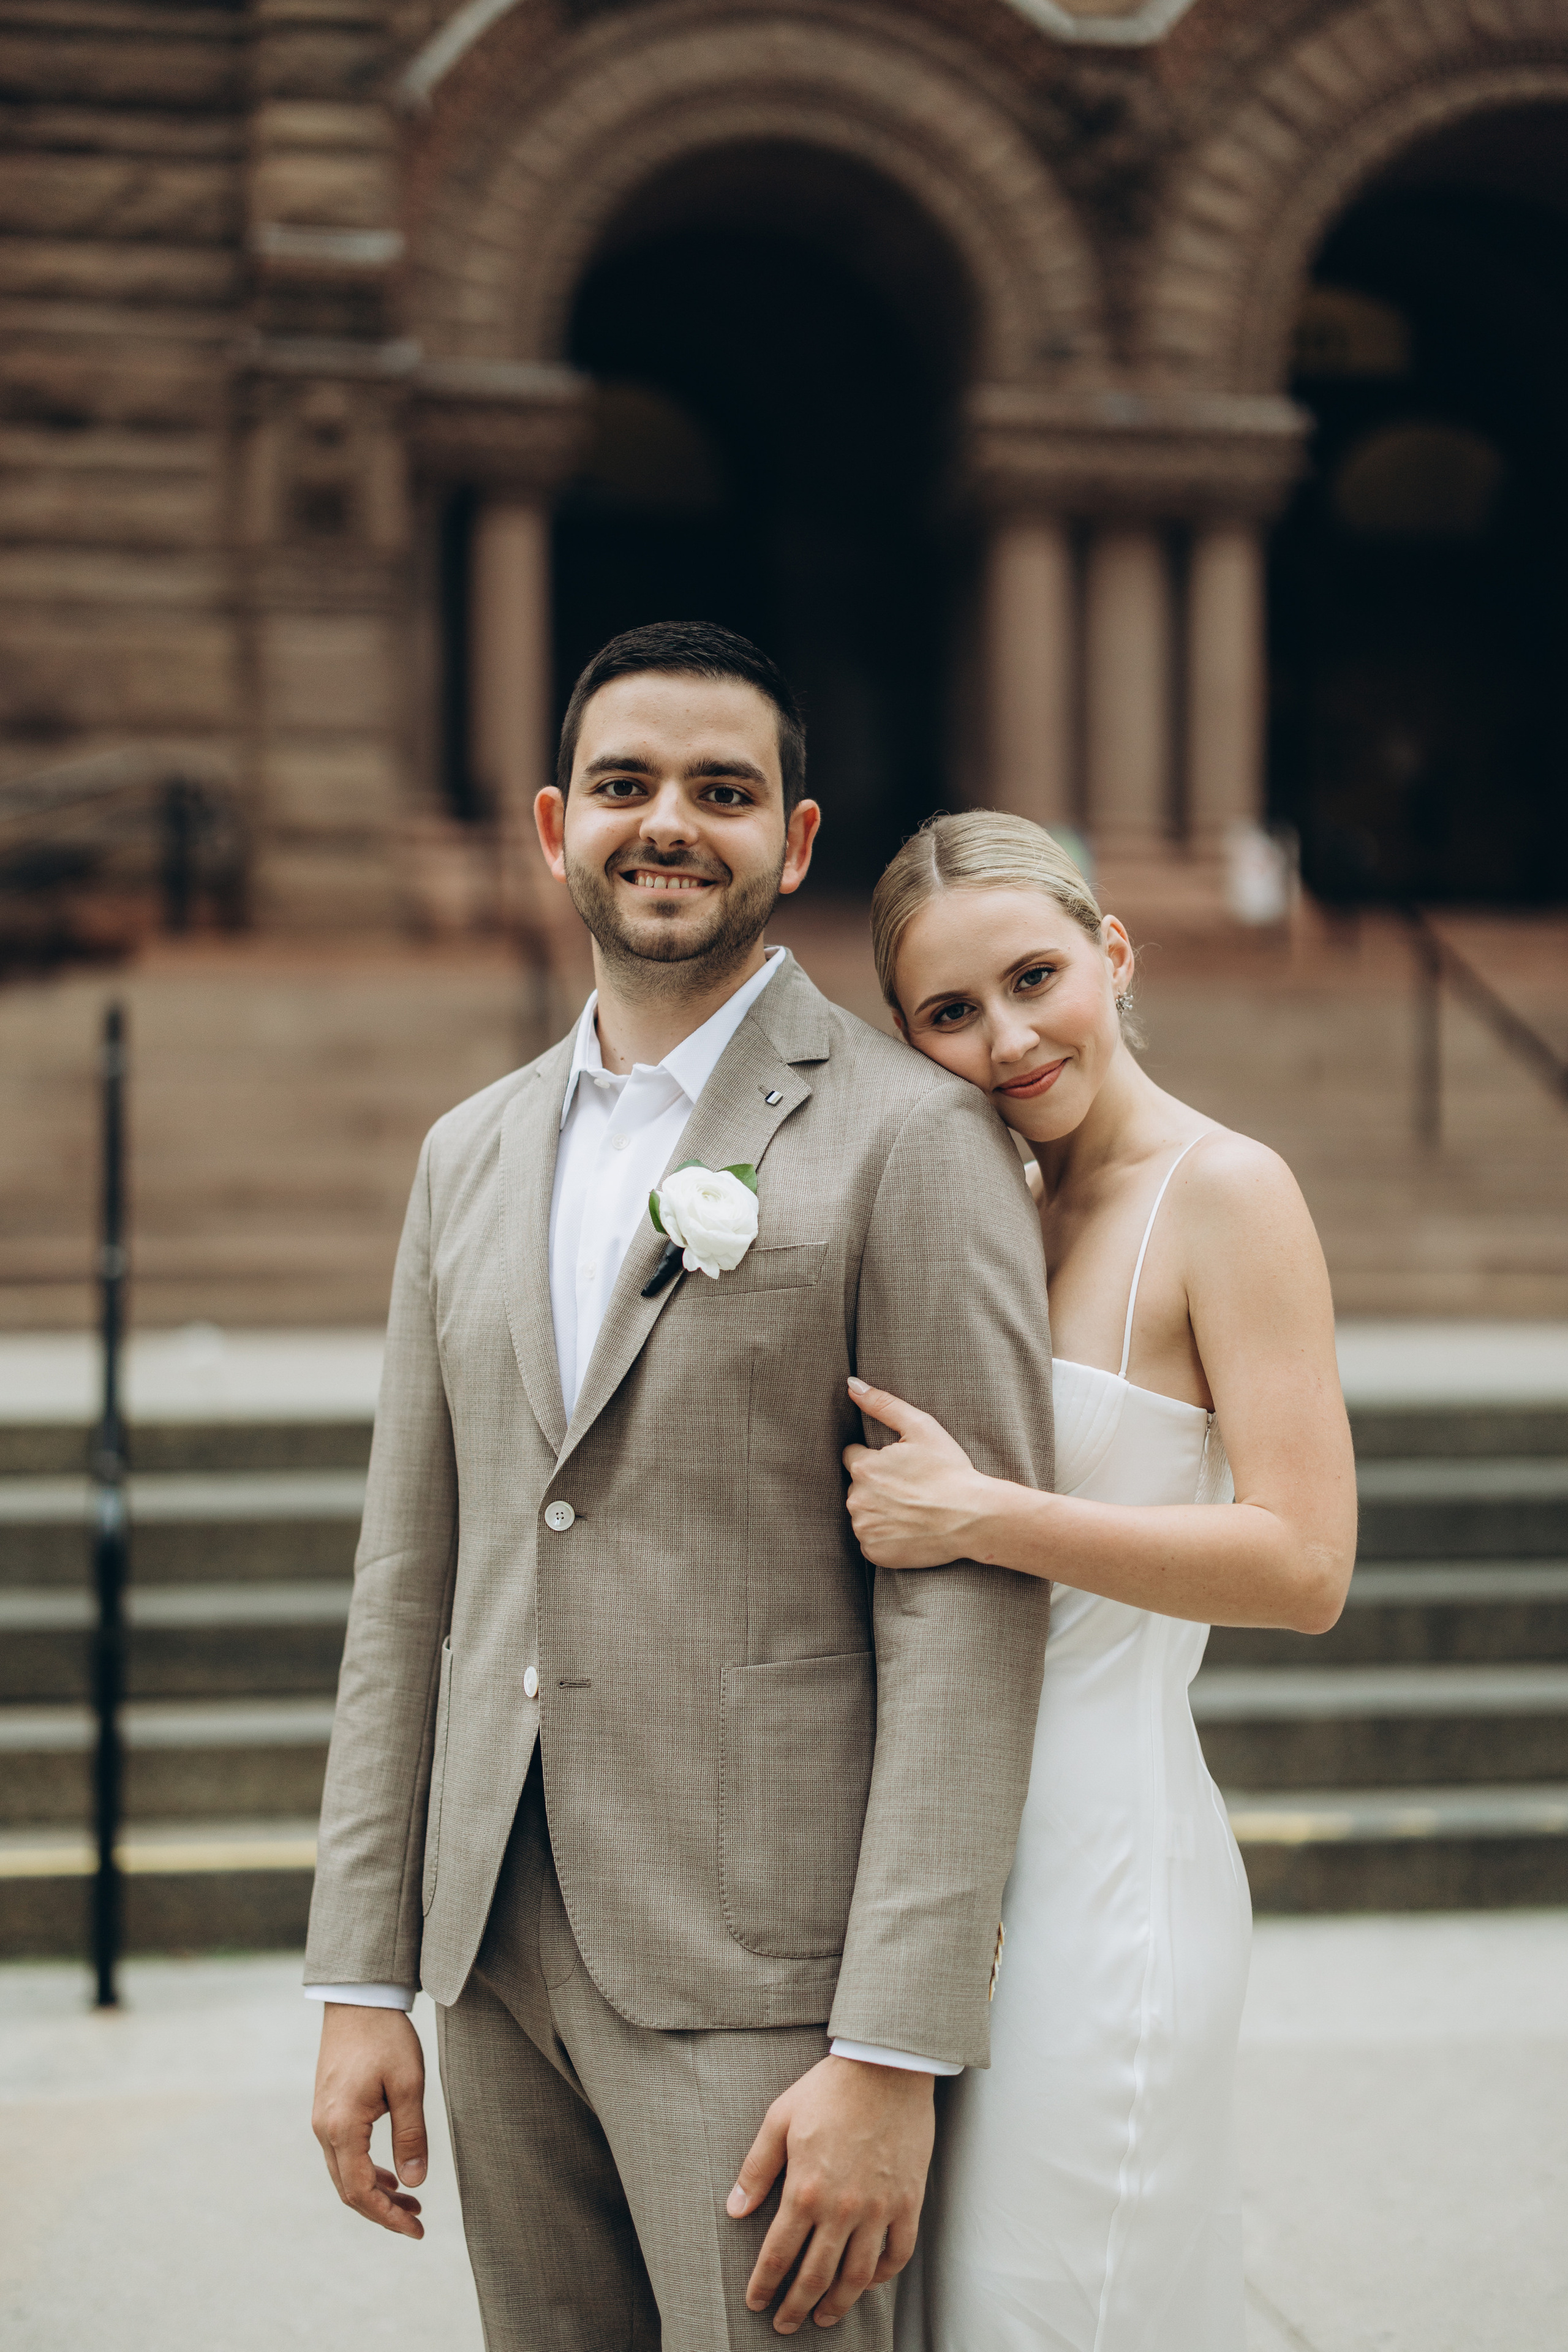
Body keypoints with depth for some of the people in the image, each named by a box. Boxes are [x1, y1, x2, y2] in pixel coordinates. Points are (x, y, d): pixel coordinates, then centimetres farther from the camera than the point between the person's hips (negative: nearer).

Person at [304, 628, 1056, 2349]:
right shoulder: (471, 1156, 13)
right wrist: (360, 1980, 8)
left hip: (765, 1977, -5)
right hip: (499, 1957, 6)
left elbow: (972, 1610, -11)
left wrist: (895, 2056, -16)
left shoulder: (912, 1141, -6)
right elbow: (409, 1577, 13)